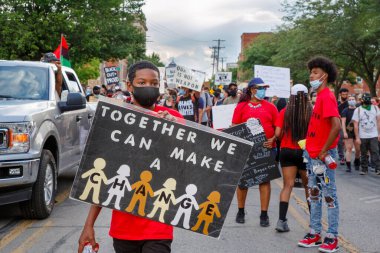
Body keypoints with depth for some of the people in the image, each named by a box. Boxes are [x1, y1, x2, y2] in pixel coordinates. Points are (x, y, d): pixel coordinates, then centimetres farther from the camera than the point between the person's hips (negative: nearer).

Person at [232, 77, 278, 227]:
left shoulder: (270, 107, 8)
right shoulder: (241, 106, 5)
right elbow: (234, 128, 4)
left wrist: (273, 139, -11)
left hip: (266, 148, 1)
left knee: (265, 180, 2)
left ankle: (264, 214, 9)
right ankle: (241, 211, 24)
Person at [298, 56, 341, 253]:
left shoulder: (327, 96, -15)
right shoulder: (320, 96, 13)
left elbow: (336, 126, -24)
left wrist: (324, 152, -19)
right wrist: (311, 149, 14)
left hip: (323, 156, -9)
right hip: (312, 154, 9)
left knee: (329, 195, -1)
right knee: (314, 194, 14)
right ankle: (315, 233, 22)